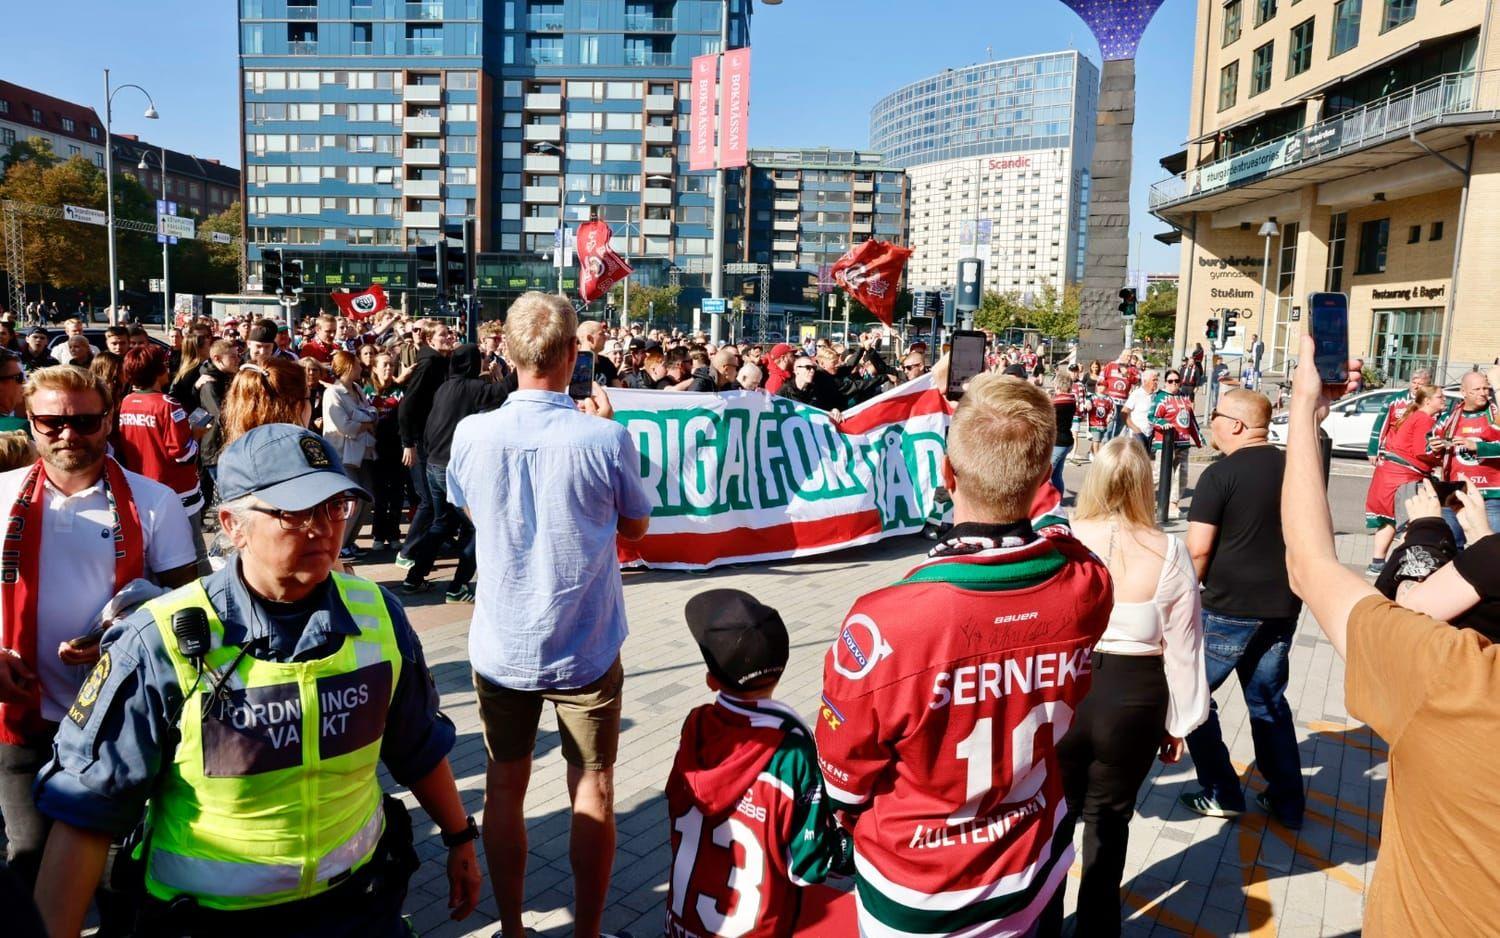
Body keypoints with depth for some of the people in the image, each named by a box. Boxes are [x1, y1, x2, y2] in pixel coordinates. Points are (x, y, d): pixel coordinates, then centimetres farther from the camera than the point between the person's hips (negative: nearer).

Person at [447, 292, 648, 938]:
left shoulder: (473, 434, -11)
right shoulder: (606, 439, -17)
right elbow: (635, 527, 0)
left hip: (502, 648, 2)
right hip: (586, 649, -2)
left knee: (504, 790, 17)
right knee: (592, 793, 13)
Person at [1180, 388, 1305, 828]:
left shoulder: (1220, 475, -14)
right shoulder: (1293, 469, 6)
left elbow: (1198, 549, -17)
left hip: (1229, 609, -7)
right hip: (1283, 607, 7)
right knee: (1269, 701, 18)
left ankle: (1221, 794, 12)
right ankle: (1287, 803, 23)